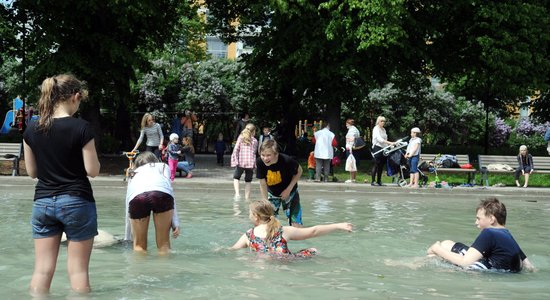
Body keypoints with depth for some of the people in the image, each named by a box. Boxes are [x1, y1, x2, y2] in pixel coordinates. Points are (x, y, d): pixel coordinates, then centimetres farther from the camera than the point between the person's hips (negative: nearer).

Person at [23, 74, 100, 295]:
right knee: (78, 270, 3)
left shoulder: (32, 129, 2)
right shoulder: (81, 127, -12)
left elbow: (32, 172, 9)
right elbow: (92, 170, -9)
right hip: (76, 202, -4)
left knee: (42, 270, 5)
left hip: (43, 203, 4)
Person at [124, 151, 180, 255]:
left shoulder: (134, 175, 42)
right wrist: (175, 223, 9)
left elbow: (128, 210, 41)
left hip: (137, 197, 2)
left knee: (139, 245, 17)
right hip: (162, 193, -1)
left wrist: (128, 238, 50)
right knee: (164, 243, 11)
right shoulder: (163, 166, 36)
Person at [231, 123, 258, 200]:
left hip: (241, 162, 0)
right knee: (248, 180, 11)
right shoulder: (255, 141, 7)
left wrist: (235, 160, -1)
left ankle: (237, 193, -8)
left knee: (236, 177, 14)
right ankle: (247, 197, 9)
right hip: (251, 162, 0)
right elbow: (255, 153, 7)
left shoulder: (241, 138, 5)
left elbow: (236, 149, -2)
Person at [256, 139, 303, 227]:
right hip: (272, 193, 2)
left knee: (295, 223, -6)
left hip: (289, 192, -2)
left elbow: (299, 171, -13)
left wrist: (289, 189, -17)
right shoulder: (260, 163, -28)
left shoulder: (287, 160, -34)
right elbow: (263, 184, -17)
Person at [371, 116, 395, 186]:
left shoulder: (383, 129, 18)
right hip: (377, 148, -8)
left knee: (381, 165, 6)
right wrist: (390, 143, -26)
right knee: (376, 165, -8)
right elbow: (379, 139, -19)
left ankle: (379, 181, 9)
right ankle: (373, 181, -5)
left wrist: (389, 145, 4)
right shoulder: (376, 129, -7)